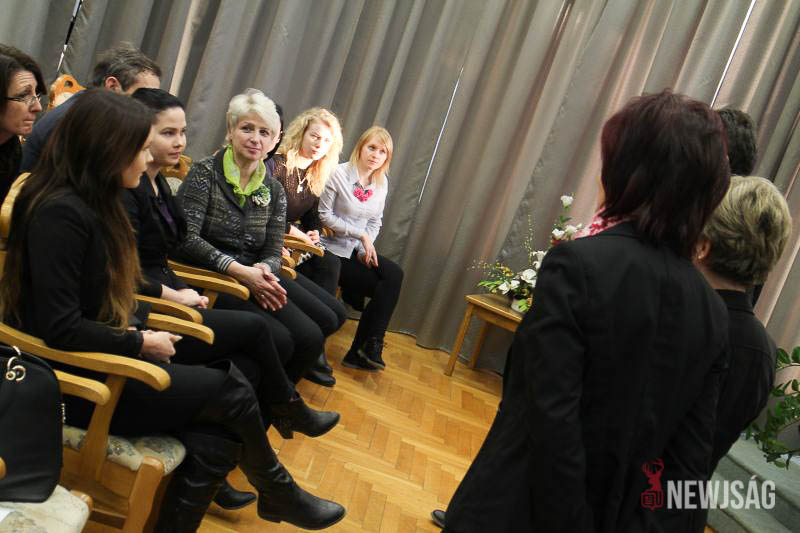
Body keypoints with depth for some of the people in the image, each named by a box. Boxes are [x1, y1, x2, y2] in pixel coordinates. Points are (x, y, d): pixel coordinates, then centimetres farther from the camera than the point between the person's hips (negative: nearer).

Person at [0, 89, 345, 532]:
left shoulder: (93, 204, 9)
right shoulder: (59, 214, -21)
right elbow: (61, 330, -24)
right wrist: (141, 342, -13)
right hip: (73, 381, -9)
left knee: (216, 437, -11)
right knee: (231, 390, -9)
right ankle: (278, 494, 17)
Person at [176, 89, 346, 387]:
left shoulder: (273, 190, 12)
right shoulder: (205, 172, -4)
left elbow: (273, 252, 8)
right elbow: (187, 239, -15)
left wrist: (263, 269, -17)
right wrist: (240, 271, -24)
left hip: (253, 275, 7)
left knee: (332, 316, -10)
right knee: (279, 339, -28)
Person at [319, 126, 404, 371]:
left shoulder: (382, 183, 7)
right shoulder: (339, 174, -11)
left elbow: (375, 222, 12)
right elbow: (325, 215, -13)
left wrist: (367, 247, -7)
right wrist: (360, 235, -17)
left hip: (357, 249, 6)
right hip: (333, 249, -6)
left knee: (395, 274, -20)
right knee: (384, 286, -17)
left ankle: (365, 349, -12)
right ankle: (367, 347, 1)